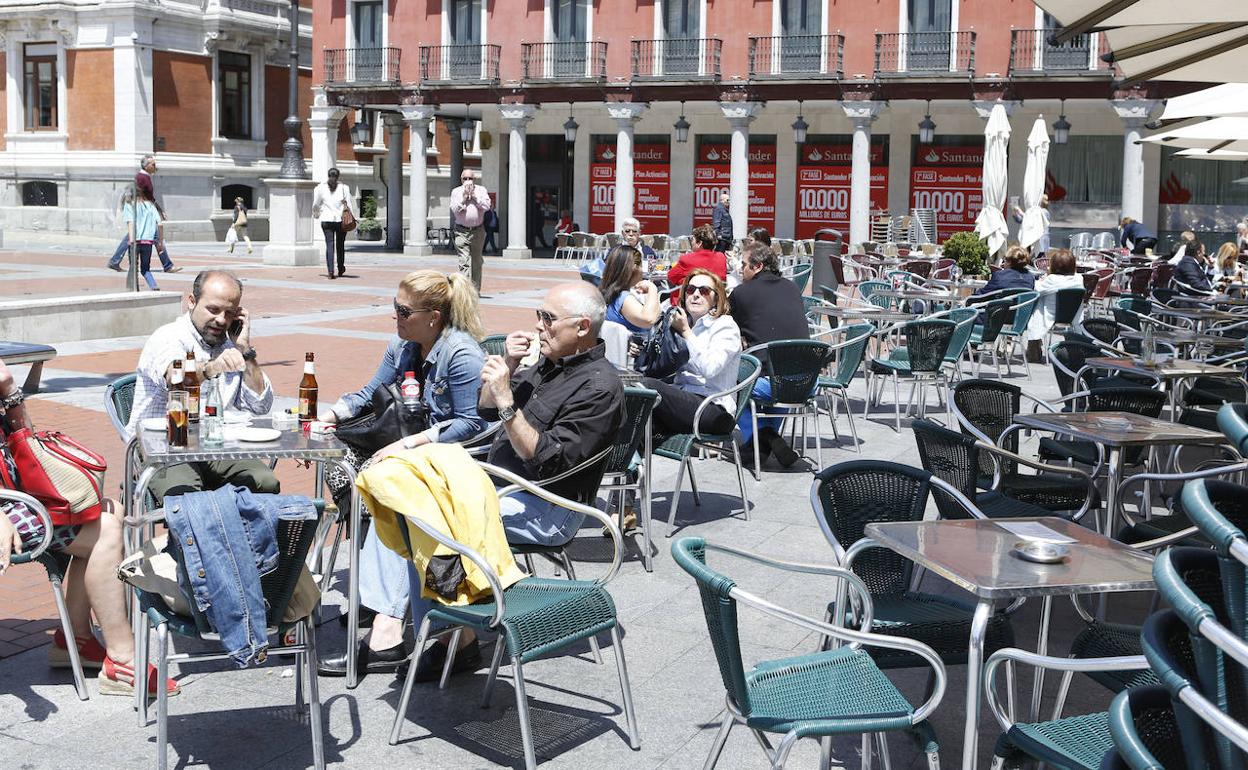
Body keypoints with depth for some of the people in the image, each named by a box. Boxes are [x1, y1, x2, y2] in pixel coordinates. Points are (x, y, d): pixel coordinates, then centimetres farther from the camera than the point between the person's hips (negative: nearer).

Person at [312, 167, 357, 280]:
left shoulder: (321, 188, 2)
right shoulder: (344, 187, -1)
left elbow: (316, 204, 11)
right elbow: (350, 203, -2)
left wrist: (316, 214, 29)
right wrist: (354, 217, 5)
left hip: (327, 220, 0)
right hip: (341, 219, 0)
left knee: (329, 245, -3)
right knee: (340, 245, 13)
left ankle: (330, 272, -15)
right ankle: (341, 269, 26)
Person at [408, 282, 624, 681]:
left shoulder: (599, 386, -15)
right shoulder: (549, 363, 13)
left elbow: (546, 460, -22)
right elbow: (485, 409, 18)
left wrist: (506, 400, -23)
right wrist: (508, 365, 1)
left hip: (545, 510, -9)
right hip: (496, 481, 9)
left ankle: (458, 643, -12)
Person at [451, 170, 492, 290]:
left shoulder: (481, 190, 8)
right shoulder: (456, 192, 6)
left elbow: (487, 206, -7)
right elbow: (454, 209, -6)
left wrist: (474, 196, -9)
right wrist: (464, 197, -10)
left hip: (478, 231, 2)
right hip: (462, 231, -2)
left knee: (476, 263, 12)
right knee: (464, 262, -14)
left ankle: (475, 289, 24)